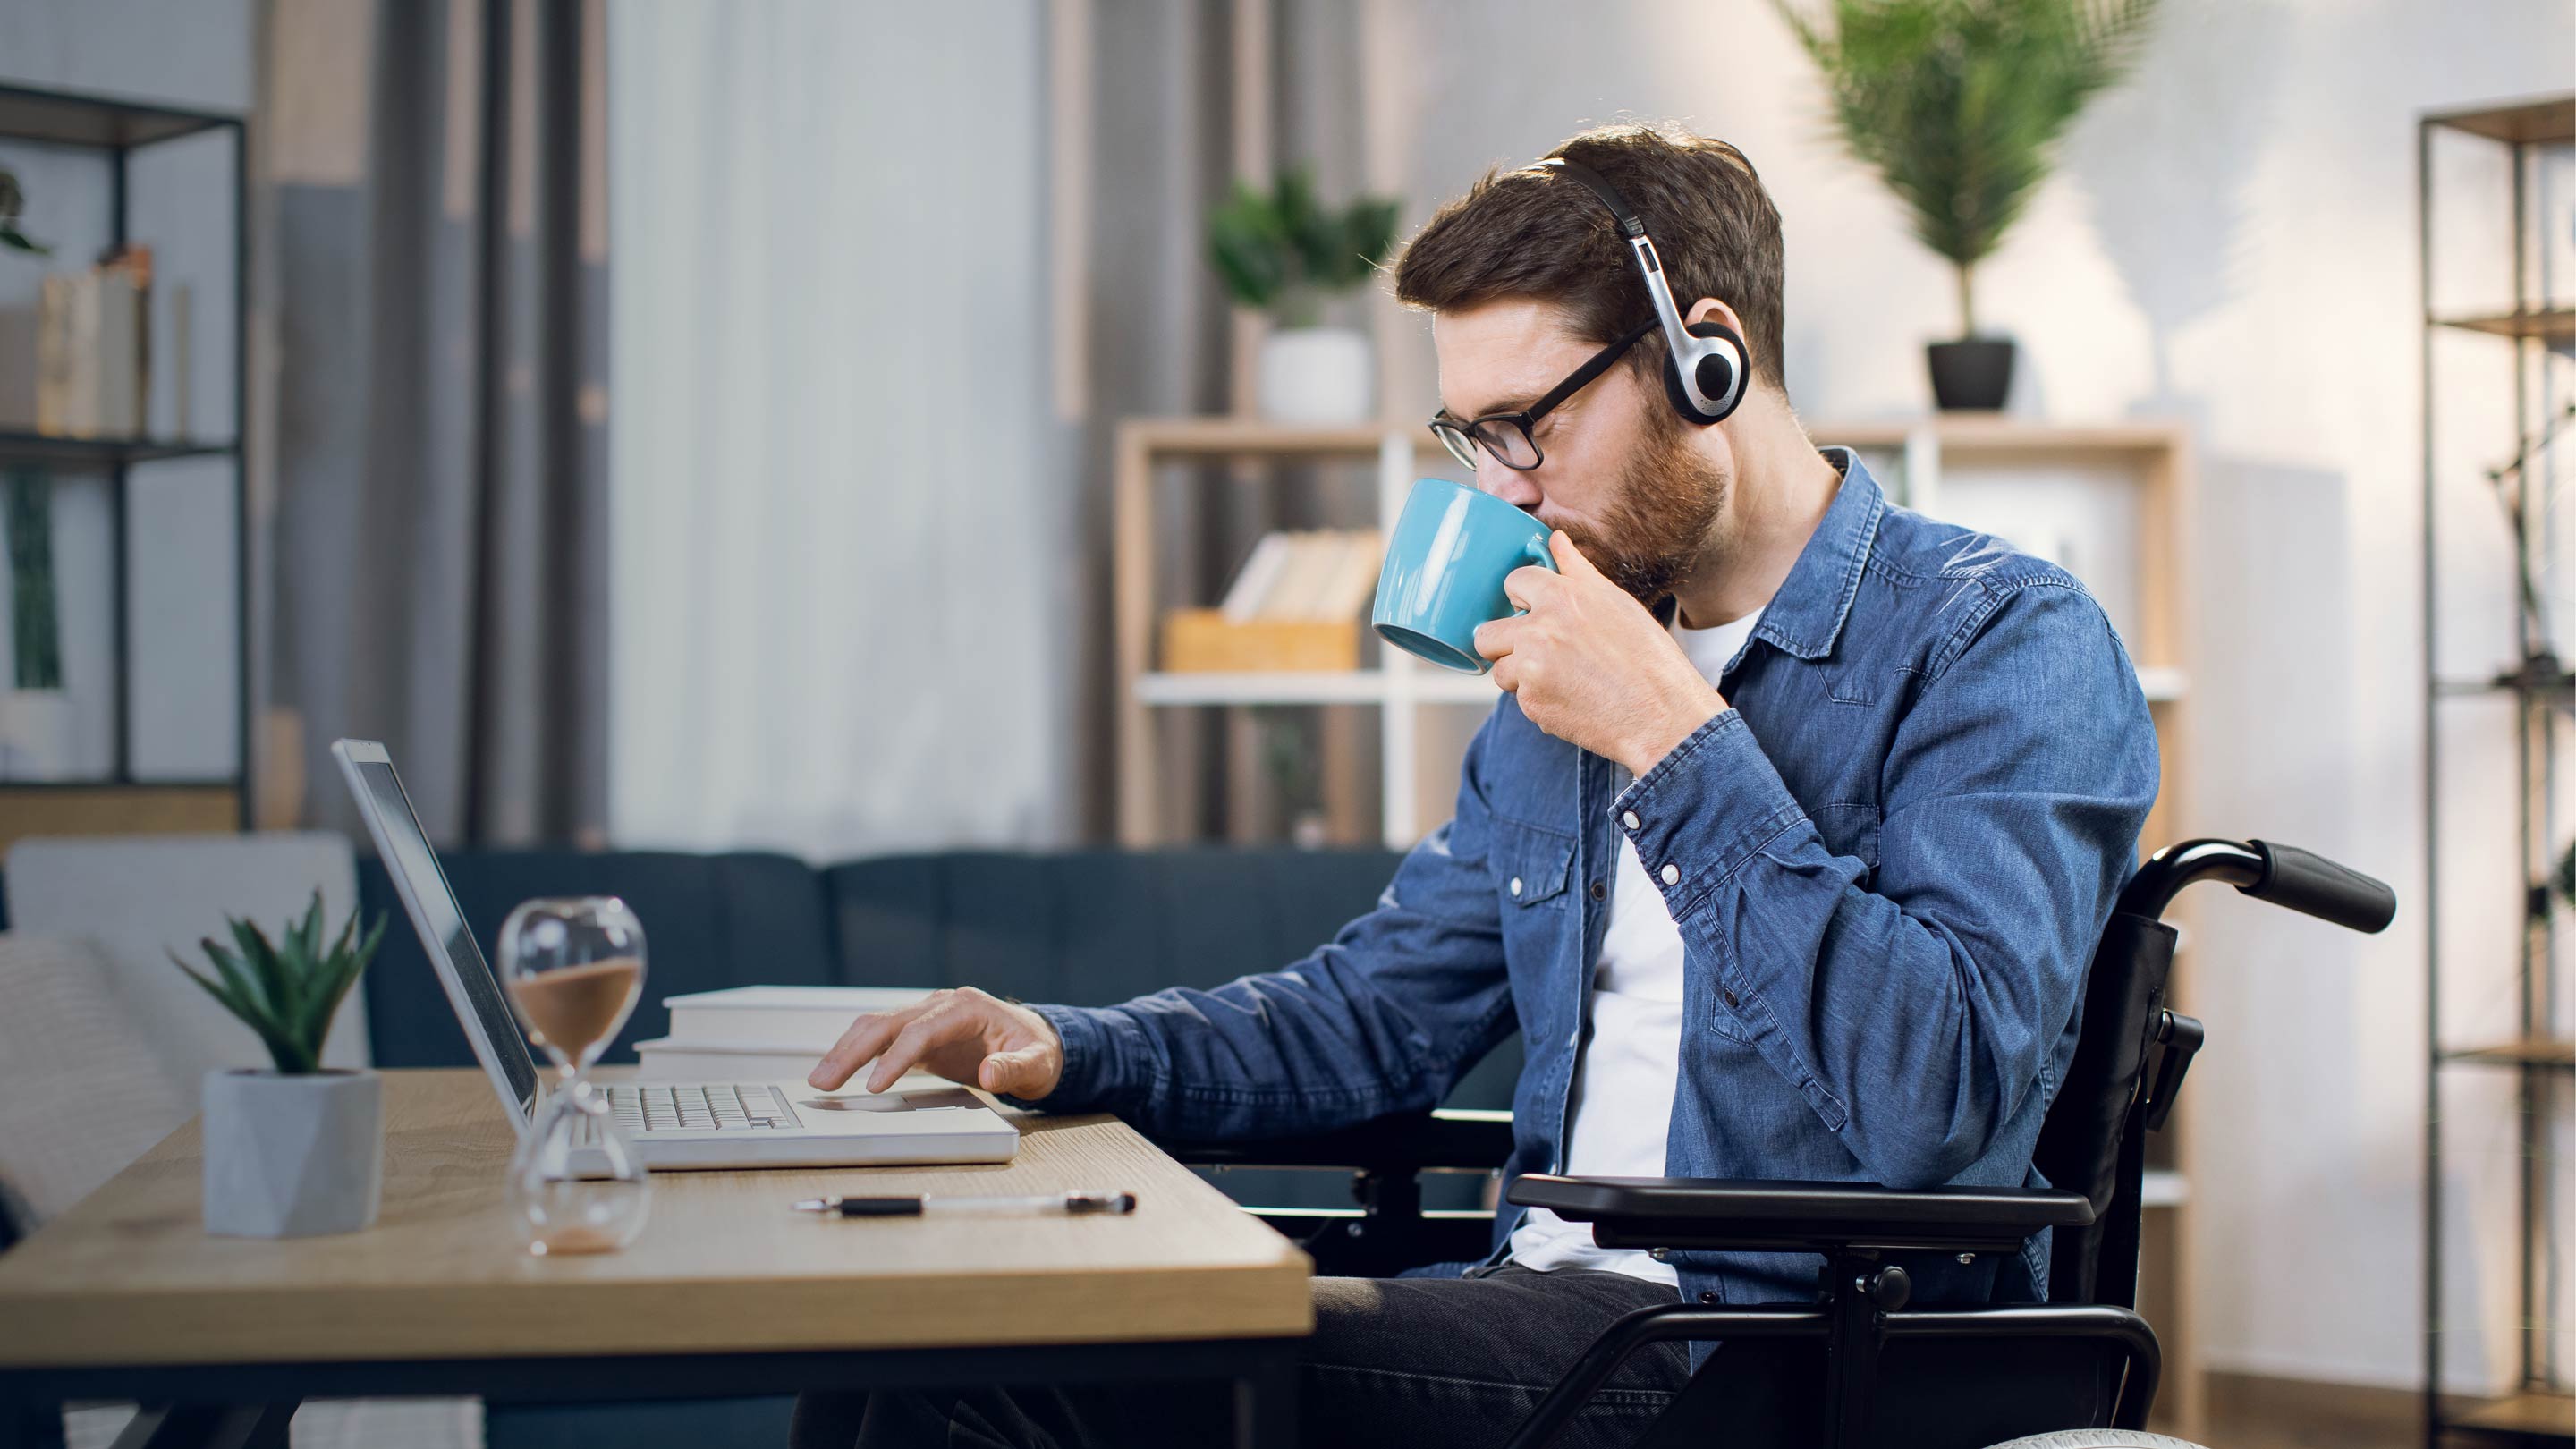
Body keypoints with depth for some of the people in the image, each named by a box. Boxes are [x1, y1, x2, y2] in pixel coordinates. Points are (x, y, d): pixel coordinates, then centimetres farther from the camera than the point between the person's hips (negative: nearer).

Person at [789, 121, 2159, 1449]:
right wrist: (1064, 1051, 5)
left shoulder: (2006, 643, -8)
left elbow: (1937, 1100, -21)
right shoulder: (1563, 665, 17)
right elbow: (1379, 1006, 22)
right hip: (1555, 1301, 7)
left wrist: (1675, 740, -18)